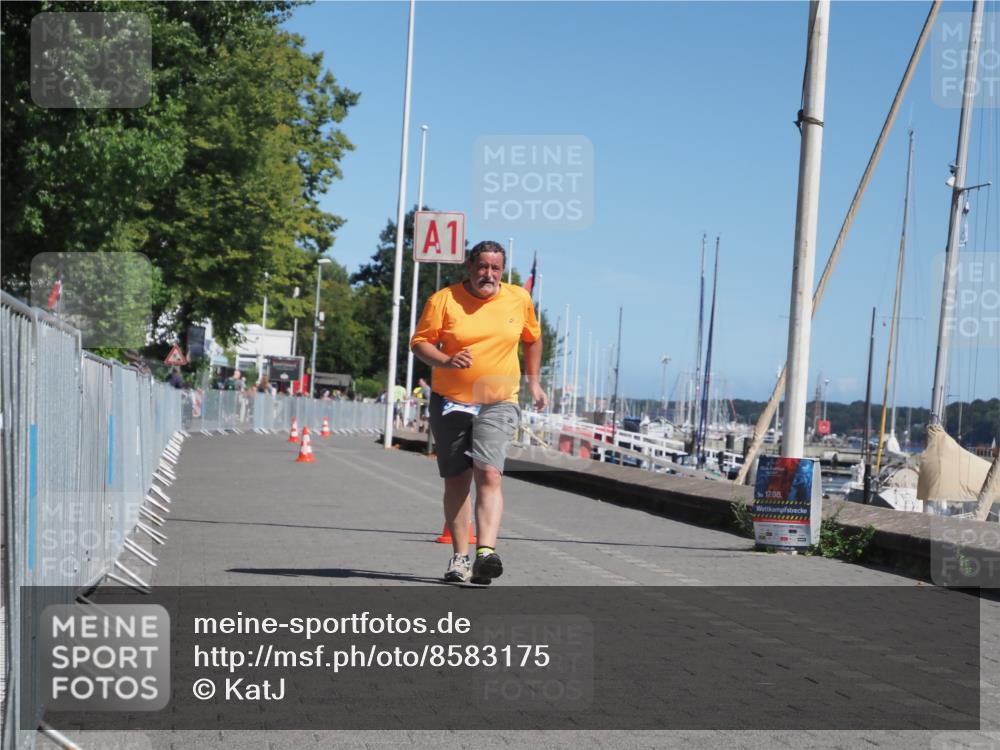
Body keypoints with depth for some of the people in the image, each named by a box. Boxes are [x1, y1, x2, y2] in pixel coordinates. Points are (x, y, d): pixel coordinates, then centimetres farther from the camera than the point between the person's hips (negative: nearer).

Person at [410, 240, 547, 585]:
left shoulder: (519, 299, 4)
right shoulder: (443, 300, -4)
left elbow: (533, 339, 20)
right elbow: (419, 342, -4)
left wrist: (533, 381, 17)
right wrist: (446, 361, -22)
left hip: (498, 403, 0)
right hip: (450, 402, 1)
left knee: (489, 474, -19)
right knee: (456, 480, 6)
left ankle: (486, 552, -27)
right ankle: (460, 556, 16)